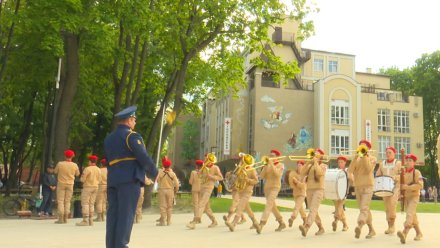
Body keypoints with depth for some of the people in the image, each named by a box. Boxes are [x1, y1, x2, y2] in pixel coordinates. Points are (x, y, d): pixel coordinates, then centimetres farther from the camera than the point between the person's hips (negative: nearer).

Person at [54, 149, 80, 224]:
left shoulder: (60, 164, -10)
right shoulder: (74, 165, -6)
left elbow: (55, 172, 6)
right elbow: (77, 174, 8)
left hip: (61, 184, -2)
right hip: (70, 185, 2)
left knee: (60, 201, 2)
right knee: (67, 201, 9)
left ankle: (61, 218, -2)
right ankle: (65, 218, 9)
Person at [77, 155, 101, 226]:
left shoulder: (87, 169, -13)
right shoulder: (98, 170, 6)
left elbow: (82, 179, -11)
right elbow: (99, 180, 11)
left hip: (87, 187, -6)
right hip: (95, 188, 7)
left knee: (85, 203, -3)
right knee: (91, 204, 12)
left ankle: (85, 220, -8)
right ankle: (90, 220, 12)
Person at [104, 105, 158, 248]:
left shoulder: (108, 138, 19)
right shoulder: (132, 136, -6)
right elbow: (144, 158, -11)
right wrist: (154, 173, 3)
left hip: (112, 180, 7)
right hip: (129, 179, -7)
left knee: (113, 214, 7)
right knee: (126, 214, -6)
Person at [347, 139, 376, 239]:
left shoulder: (372, 158, 1)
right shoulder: (356, 159, 12)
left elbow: (368, 170, -17)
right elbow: (350, 170, -1)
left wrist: (364, 156, -15)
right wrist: (356, 157, -8)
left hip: (367, 186, -6)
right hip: (357, 187, 6)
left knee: (364, 208, -19)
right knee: (365, 209, 11)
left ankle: (359, 227, -36)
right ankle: (371, 230, 21)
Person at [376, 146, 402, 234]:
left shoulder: (398, 163, 2)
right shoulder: (382, 164, 14)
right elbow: (377, 175, 17)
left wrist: (394, 177, -21)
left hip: (395, 187, -4)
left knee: (392, 205, -19)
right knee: (387, 207, 4)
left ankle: (392, 225, -10)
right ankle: (389, 226, 12)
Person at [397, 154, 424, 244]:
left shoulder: (417, 172, -8)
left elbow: (420, 185, -19)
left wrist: (408, 187, -25)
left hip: (414, 196, -6)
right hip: (405, 197, 6)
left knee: (410, 214, -21)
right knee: (413, 216, 15)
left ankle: (404, 233, -35)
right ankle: (419, 233, 29)